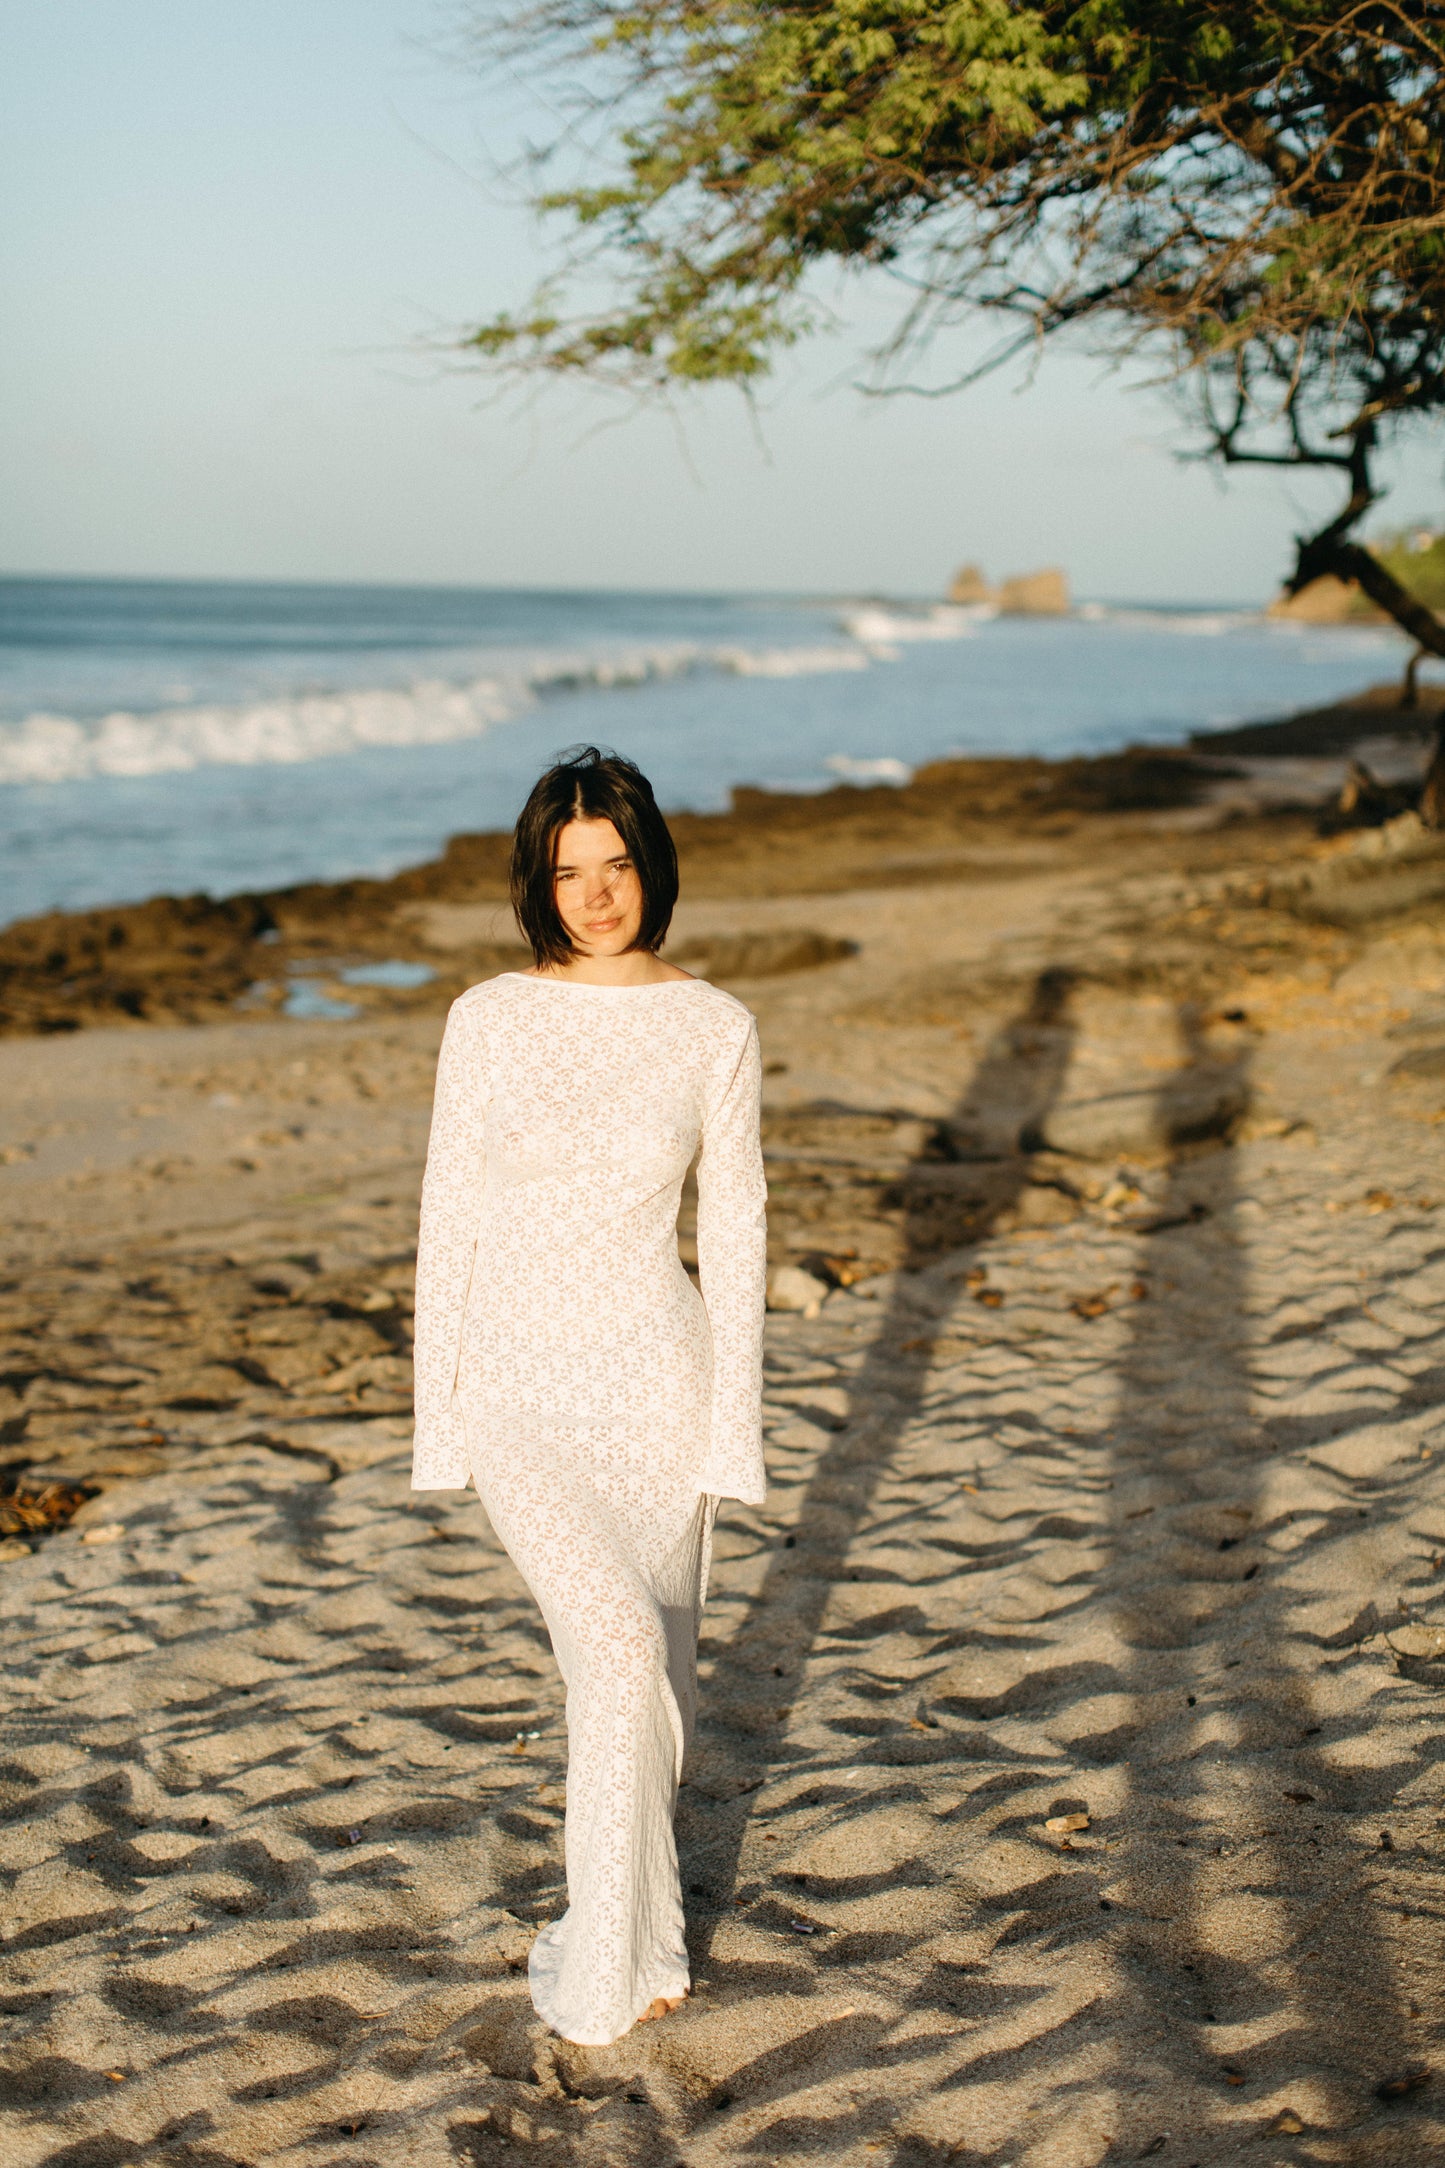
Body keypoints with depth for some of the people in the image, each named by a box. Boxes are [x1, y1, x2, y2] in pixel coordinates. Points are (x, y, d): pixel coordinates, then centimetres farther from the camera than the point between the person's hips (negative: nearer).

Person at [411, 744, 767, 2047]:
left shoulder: (715, 1031, -2)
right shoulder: (488, 1020, -1)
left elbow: (735, 1233, 0)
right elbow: (450, 1220, 2)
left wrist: (734, 1429, -4)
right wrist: (440, 1417, 0)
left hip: (657, 1380, 1)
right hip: (521, 1391, 0)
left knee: (649, 1671, 8)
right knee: (620, 1649, -17)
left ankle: (613, 1952, 29)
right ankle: (628, 1947, 2)